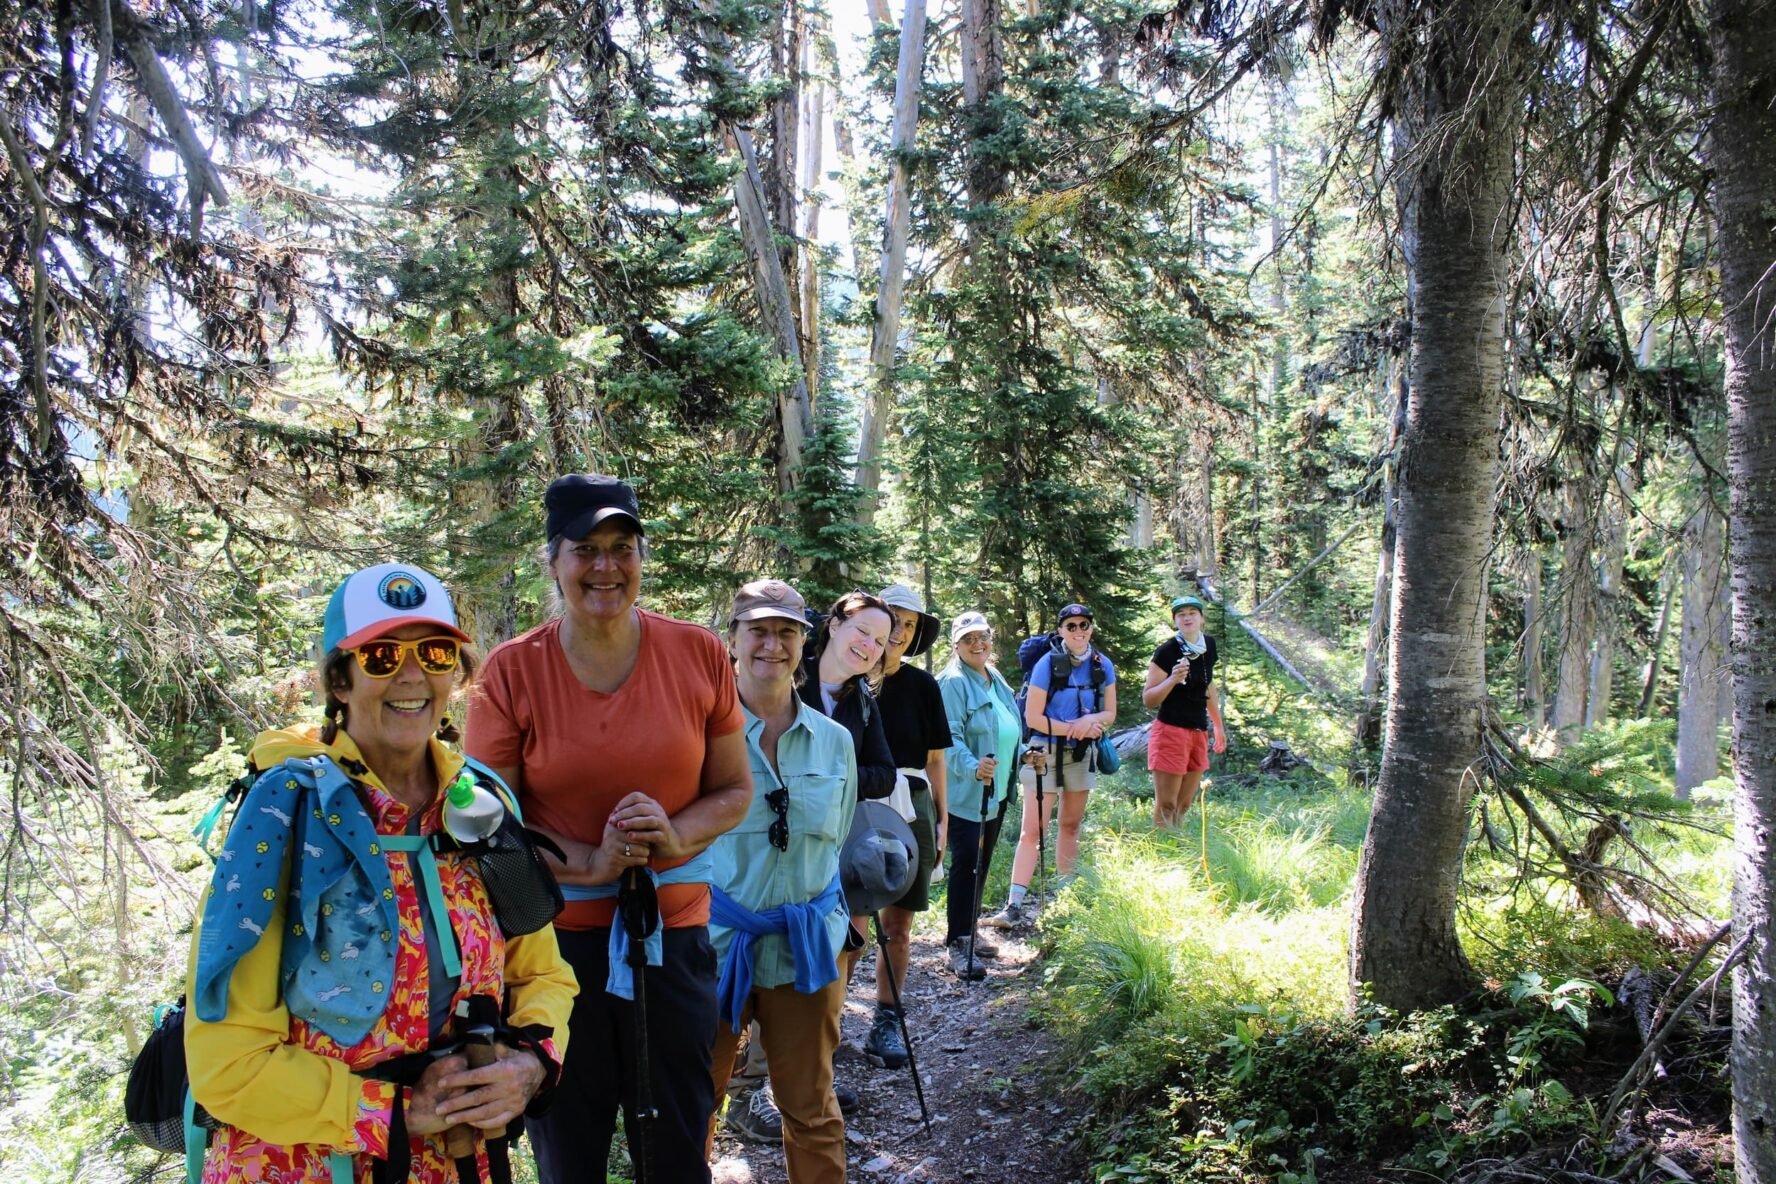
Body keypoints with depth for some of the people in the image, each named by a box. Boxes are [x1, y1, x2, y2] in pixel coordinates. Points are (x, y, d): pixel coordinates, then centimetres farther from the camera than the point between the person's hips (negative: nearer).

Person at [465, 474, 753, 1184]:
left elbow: (734, 790, 3)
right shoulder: (512, 671, -7)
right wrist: (592, 862, -18)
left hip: (674, 930, 1)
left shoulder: (698, 654, -4)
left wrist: (677, 835, -16)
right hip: (557, 936, -1)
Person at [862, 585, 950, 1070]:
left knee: (898, 924, 7)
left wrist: (942, 819, 8)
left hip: (910, 810, 3)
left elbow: (935, 760, 11)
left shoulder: (922, 686, 7)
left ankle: (886, 1024, 16)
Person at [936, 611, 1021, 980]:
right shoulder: (953, 683, -15)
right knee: (966, 864, -8)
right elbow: (950, 737, -25)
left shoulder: (995, 679, 12)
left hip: (996, 791, 8)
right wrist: (973, 766, -39)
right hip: (964, 792, -8)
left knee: (982, 863, 15)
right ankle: (958, 945, -1)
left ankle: (969, 931, 27)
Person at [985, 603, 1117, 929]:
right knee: (1033, 830, -9)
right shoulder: (1047, 664, -13)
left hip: (1082, 754, 5)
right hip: (1046, 752, -5)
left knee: (1071, 825, 14)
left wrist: (1089, 720, -16)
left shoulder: (1103, 666, 1)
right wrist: (1075, 727, -16)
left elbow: (1109, 713, 5)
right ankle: (1014, 907, -9)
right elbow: (1033, 718, -13)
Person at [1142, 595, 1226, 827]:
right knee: (1166, 806, -5)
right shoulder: (1166, 652, -12)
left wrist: (1218, 726, 24)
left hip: (1199, 733, 6)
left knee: (1184, 805, 11)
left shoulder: (1209, 645, 5)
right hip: (1170, 732, -6)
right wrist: (1172, 680, -27)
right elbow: (1148, 700, -12)